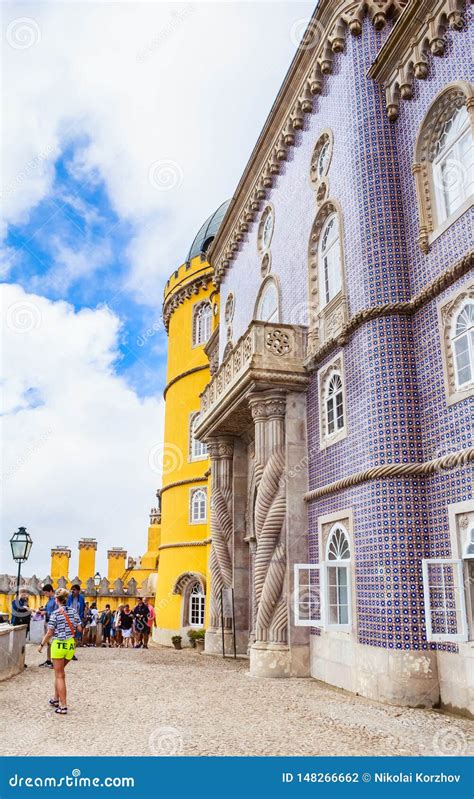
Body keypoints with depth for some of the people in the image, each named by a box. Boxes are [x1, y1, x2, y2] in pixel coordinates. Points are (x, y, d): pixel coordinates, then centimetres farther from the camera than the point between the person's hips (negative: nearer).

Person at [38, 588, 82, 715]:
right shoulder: (74, 611, 1)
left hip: (58, 644, -5)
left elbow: (49, 633, -10)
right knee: (60, 672, 24)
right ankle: (56, 699, 32)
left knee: (59, 675, 4)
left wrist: (42, 645, 3)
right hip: (71, 644, 5)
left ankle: (63, 706, 4)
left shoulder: (55, 613, -12)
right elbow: (79, 628, 2)